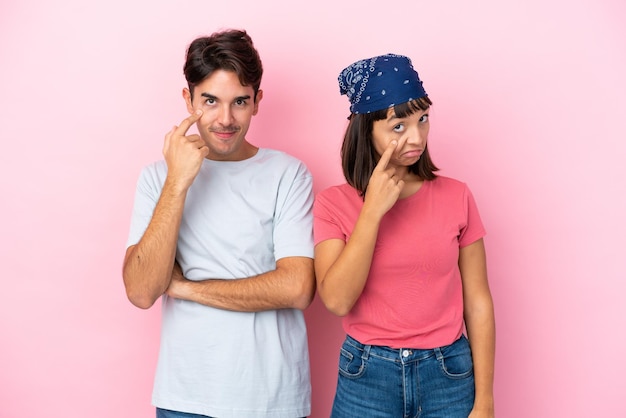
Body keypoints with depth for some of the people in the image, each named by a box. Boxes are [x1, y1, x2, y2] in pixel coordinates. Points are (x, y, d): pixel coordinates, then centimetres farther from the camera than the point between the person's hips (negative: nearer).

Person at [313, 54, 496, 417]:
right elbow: (337, 300, -16)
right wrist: (373, 210, -19)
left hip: (448, 374, 1)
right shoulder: (335, 204, -5)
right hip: (366, 376, 0)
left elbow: (478, 303, -1)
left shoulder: (456, 197, -4)